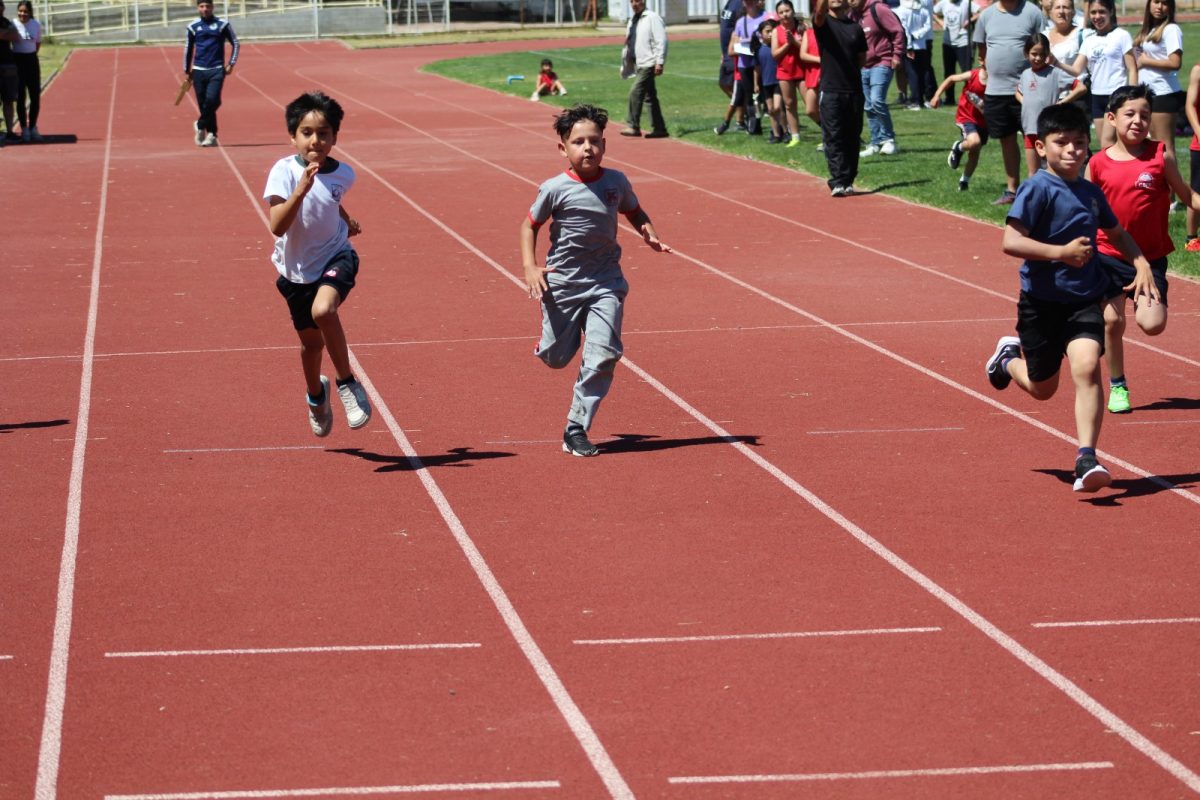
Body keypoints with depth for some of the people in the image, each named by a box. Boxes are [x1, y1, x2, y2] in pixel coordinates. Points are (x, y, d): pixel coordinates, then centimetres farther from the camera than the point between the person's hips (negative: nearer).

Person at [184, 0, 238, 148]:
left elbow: (235, 43, 9)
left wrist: (231, 63, -1)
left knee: (212, 100, -19)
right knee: (203, 104, 0)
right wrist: (187, 71, 17)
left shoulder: (222, 25, 2)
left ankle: (200, 125, 4)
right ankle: (211, 135, 11)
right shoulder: (193, 27, 8)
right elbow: (188, 49, 16)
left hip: (217, 70, -2)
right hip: (198, 70, 2)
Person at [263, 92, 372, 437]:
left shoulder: (343, 174, -7)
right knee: (311, 341, 13)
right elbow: (277, 226, -31)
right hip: (297, 268, 0)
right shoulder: (284, 171, -18)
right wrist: (300, 191, -40)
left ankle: (347, 382, -13)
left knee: (323, 310, -31)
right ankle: (316, 395, 45)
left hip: (336, 257, 0)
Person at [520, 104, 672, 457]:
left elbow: (634, 212, 15)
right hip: (562, 283, -1)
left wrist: (649, 235, -5)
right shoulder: (555, 189, -12)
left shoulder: (616, 182, -4)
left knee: (603, 355, -13)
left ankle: (577, 429, -3)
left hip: (605, 282, 1)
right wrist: (530, 268, -11)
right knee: (556, 357, 8)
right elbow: (529, 225, 1)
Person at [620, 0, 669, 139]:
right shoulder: (633, 21, 14)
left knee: (635, 92, -16)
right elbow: (630, 43, 21)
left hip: (649, 64, -9)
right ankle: (659, 128, 17)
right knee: (650, 96, 11)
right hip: (639, 64, 9)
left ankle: (633, 126, -11)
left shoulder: (652, 18, -10)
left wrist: (659, 62, -19)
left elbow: (661, 41, -14)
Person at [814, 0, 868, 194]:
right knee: (833, 138, -7)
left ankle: (848, 181, 13)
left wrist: (848, 67, 0)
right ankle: (837, 182, -9)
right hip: (831, 90, -3)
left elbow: (862, 58, 17)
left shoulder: (856, 28, 11)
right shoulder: (823, 23, 2)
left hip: (854, 90, 3)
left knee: (852, 138, 6)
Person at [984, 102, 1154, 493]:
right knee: (1042, 388, 12)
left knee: (1086, 366, -21)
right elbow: (1011, 241, -23)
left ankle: (1087, 460, -21)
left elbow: (1117, 233, 25)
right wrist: (1062, 252, -25)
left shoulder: (1091, 192, 7)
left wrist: (1141, 263, 9)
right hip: (1042, 302, -3)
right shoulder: (1038, 189, -13)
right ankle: (1008, 356, 47)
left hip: (1085, 300, 3)